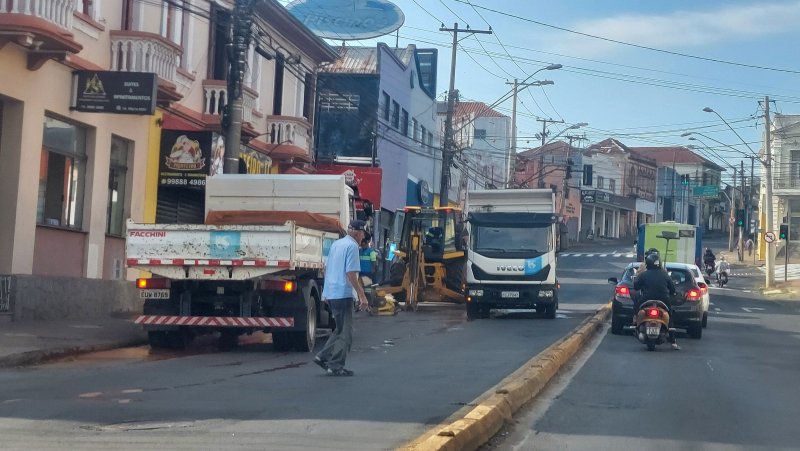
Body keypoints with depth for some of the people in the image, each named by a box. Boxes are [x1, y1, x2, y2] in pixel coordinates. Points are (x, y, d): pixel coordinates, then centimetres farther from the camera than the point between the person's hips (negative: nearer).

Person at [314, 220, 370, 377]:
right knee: (345, 332, -2)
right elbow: (351, 274, -19)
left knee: (340, 329, 19)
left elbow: (326, 267, 22)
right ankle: (336, 366, -2)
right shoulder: (352, 246, -12)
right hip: (343, 293, -9)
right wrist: (362, 296, -18)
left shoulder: (336, 244, 15)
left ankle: (323, 356, 13)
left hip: (330, 292, 9)